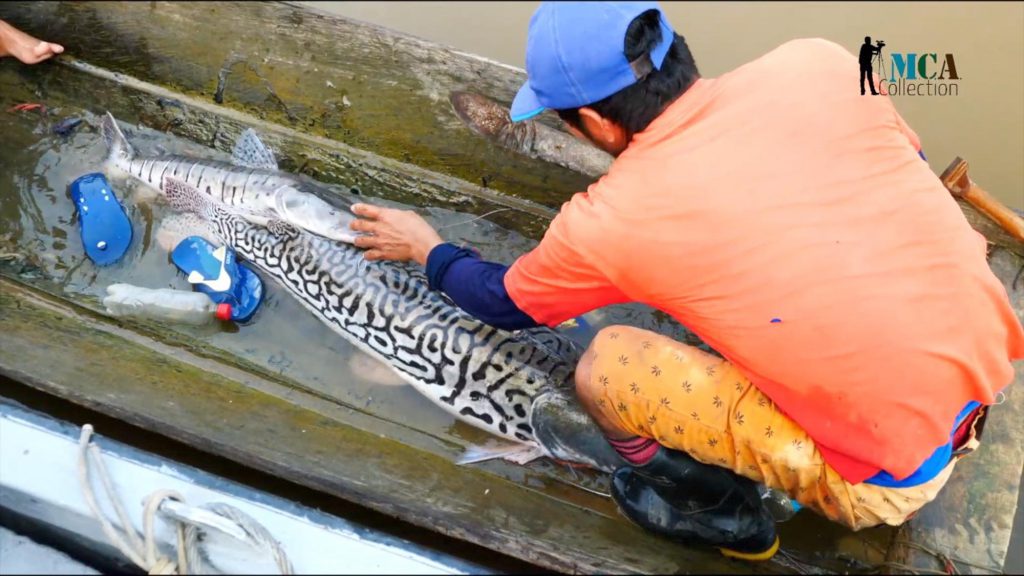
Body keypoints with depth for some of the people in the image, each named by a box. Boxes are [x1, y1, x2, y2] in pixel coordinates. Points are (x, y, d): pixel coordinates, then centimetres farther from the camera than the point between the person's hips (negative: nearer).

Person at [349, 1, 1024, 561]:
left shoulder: (607, 224, -14)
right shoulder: (819, 62, -8)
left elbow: (508, 305, 8)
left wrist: (427, 248, 27)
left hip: (896, 479, -5)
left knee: (605, 368, -5)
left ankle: (717, 511, 19)